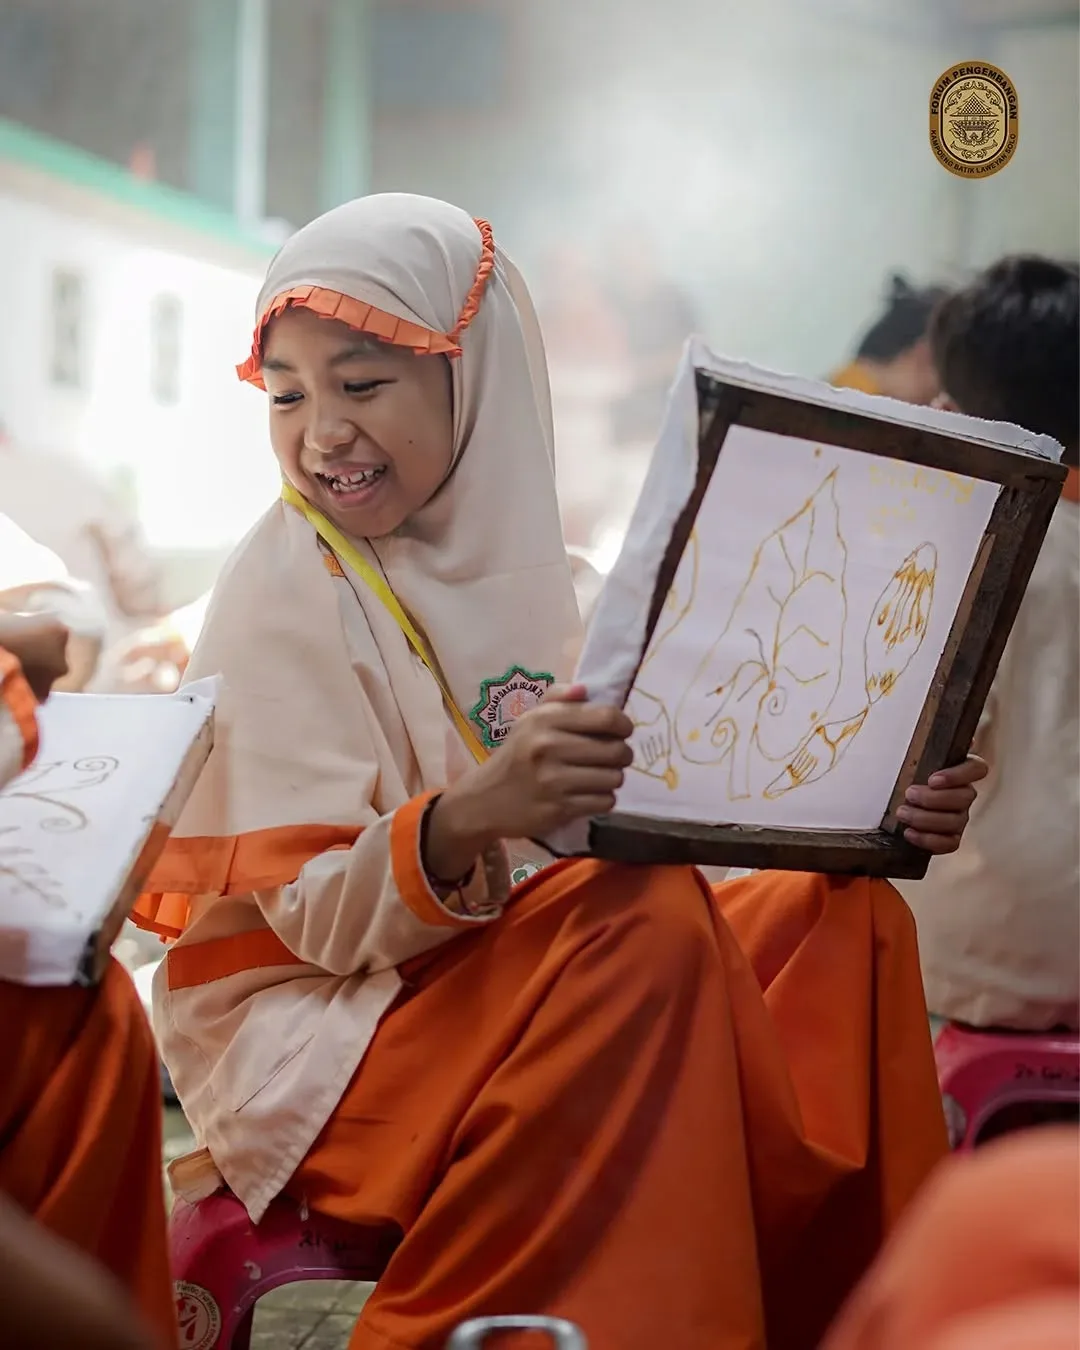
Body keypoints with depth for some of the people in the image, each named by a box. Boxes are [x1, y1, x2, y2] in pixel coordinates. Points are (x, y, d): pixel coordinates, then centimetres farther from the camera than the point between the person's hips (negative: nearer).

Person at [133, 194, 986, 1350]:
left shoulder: (511, 560, 7)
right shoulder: (288, 591, -12)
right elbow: (315, 919, -18)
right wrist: (464, 821, -39)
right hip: (313, 1030, -7)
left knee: (851, 920, -2)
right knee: (649, 918, -30)